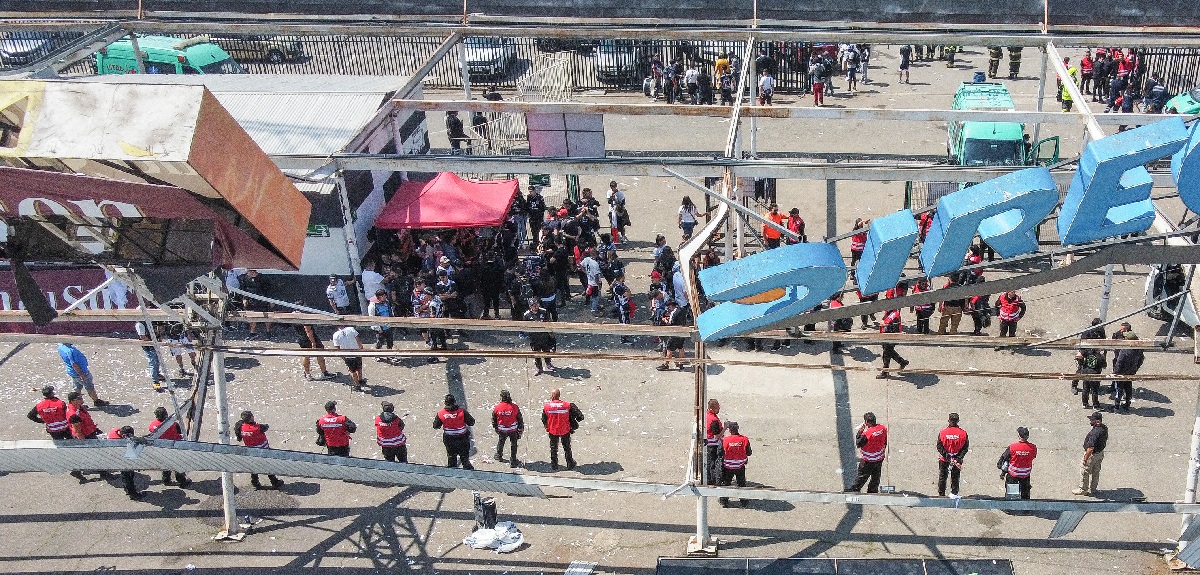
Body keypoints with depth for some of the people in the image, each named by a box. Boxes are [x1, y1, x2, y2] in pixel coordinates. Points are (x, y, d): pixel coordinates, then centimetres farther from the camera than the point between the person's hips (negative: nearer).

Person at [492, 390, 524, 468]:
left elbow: (493, 420, 1)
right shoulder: (514, 407, -17)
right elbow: (520, 419, -8)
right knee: (513, 445, 14)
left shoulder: (496, 408, -14)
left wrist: (495, 428, 19)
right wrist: (521, 430, 5)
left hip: (502, 430, 1)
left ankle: (499, 456, 47)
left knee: (500, 442, 27)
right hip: (513, 430, -1)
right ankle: (513, 462, 18)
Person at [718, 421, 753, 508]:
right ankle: (744, 502, 24)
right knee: (741, 484, 17)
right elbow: (749, 453, -5)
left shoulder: (725, 440, -16)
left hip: (728, 467, -1)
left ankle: (724, 501, 21)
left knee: (726, 483, 16)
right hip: (740, 467, 1)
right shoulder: (744, 439, -14)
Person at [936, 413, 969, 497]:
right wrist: (958, 459, -11)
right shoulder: (963, 433, -11)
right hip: (957, 459, 1)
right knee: (955, 477, 18)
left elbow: (939, 447, -13)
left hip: (944, 459, -1)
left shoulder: (943, 433, -14)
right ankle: (954, 493, 21)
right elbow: (965, 448, -10)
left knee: (942, 477, 14)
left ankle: (941, 494, 20)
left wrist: (946, 456, -12)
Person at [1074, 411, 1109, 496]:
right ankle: (1092, 490, 37)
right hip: (1100, 453, 9)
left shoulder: (1095, 433, -36)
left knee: (1084, 472, 12)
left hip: (1092, 455, -9)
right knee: (1095, 472, 22)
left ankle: (1083, 490, 27)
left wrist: (1085, 459, -22)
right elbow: (1105, 439, 10)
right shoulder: (1104, 428, -7)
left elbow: (1091, 448, -33)